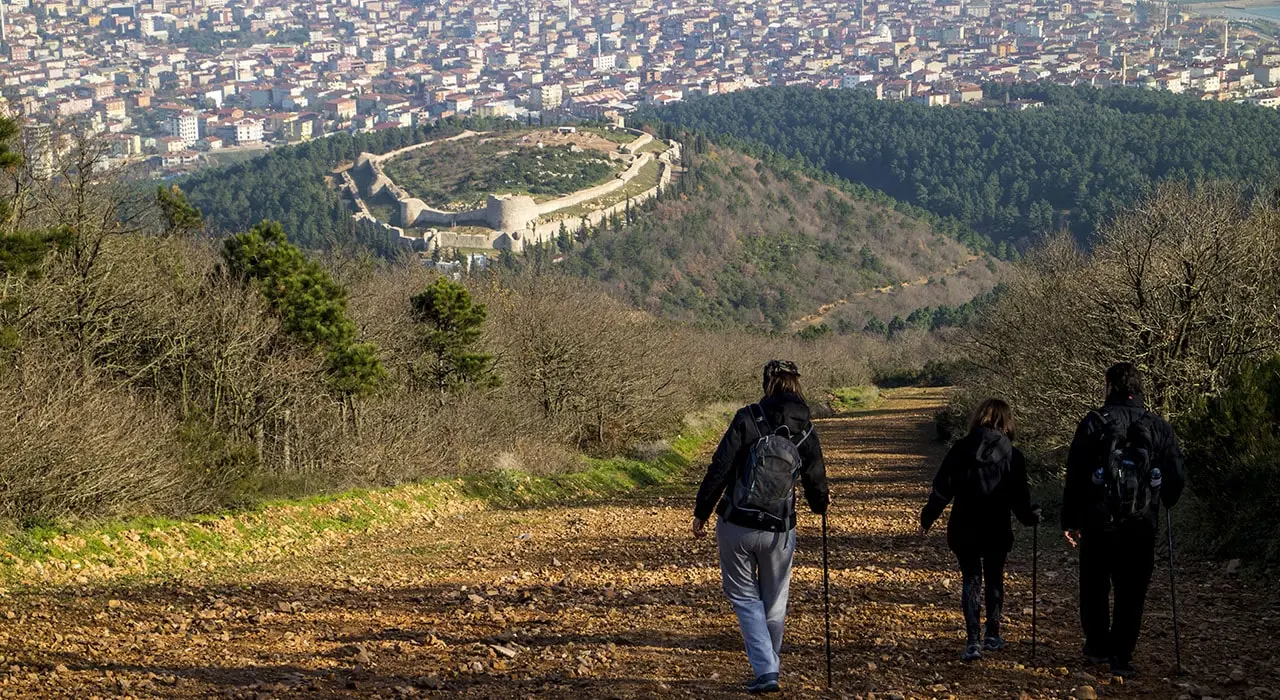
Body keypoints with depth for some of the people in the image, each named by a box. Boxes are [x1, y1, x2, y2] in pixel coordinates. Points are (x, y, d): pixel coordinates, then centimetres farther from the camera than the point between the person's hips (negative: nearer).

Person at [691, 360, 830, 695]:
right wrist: (821, 502, 34)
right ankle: (769, 667, 30)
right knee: (774, 603, 18)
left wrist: (701, 513, -2)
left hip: (737, 527, -2)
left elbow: (719, 468, -12)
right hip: (779, 532, 2)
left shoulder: (748, 419, -10)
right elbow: (816, 480, 10)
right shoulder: (805, 430, 0)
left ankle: (765, 670, -6)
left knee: (744, 596, 8)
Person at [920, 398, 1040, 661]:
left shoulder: (961, 449, -3)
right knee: (994, 579, 17)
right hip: (997, 530, 0)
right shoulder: (1011, 454, -5)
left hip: (964, 529, 0)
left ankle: (972, 640, -7)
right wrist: (1031, 516, 19)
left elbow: (942, 488, -3)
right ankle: (992, 636, 25)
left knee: (970, 580, 6)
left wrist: (927, 518, 7)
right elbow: (1019, 496, -1)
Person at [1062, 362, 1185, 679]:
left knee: (1095, 587, 16)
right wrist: (1162, 503, 26)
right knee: (1131, 593, 6)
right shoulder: (1159, 427, 2)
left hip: (1099, 521, -1)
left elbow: (1074, 475, -4)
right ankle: (1121, 656, 4)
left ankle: (1097, 646, 22)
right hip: (1141, 525, 1)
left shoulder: (1094, 423, -4)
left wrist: (1070, 519, 4)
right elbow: (1176, 477, 6)